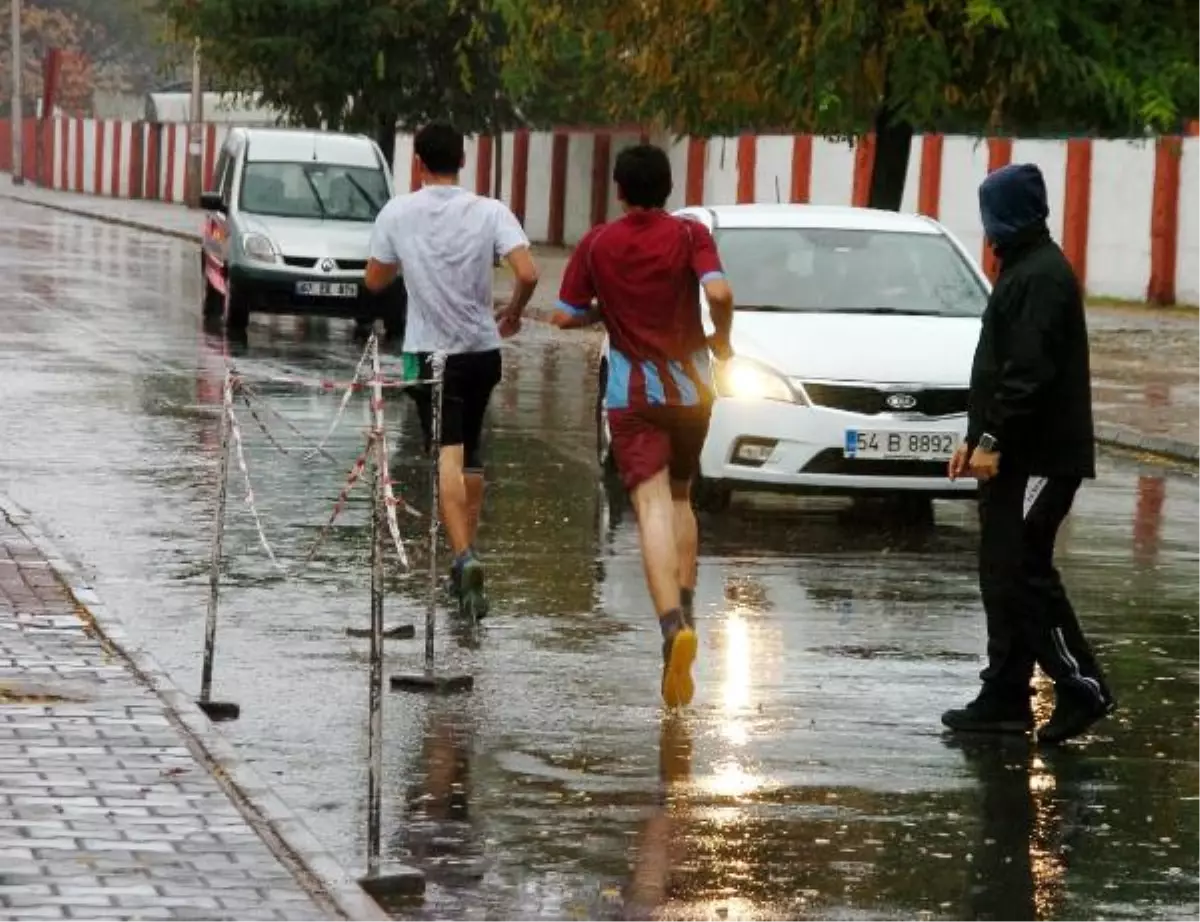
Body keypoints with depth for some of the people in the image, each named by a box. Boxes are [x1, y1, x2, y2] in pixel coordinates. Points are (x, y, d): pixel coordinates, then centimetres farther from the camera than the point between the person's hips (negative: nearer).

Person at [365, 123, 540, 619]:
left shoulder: (398, 213, -4)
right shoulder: (490, 212, -5)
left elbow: (374, 280, 6)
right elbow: (527, 274, -15)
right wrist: (513, 312, 4)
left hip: (429, 350, -2)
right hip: (481, 348, 2)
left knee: (448, 455, -8)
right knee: (471, 453, 19)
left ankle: (465, 556, -26)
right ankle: (467, 553, 25)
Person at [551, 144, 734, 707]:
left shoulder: (597, 245, 0)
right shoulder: (690, 236, -3)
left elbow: (566, 317, 2)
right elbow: (719, 292, -19)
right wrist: (721, 339, 0)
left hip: (632, 395, -1)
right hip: (689, 386, 1)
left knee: (653, 508, -11)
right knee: (680, 498, 23)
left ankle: (674, 625, -30)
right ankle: (685, 606, 15)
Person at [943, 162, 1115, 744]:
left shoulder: (1042, 276, -14)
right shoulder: (1022, 271, 18)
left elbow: (1029, 371, -23)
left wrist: (993, 440, -22)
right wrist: (977, 439, 20)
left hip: (1039, 457, -10)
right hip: (1014, 457, 10)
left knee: (1024, 573, -10)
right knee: (1004, 576, 9)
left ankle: (1083, 689, -6)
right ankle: (1004, 700, 12)